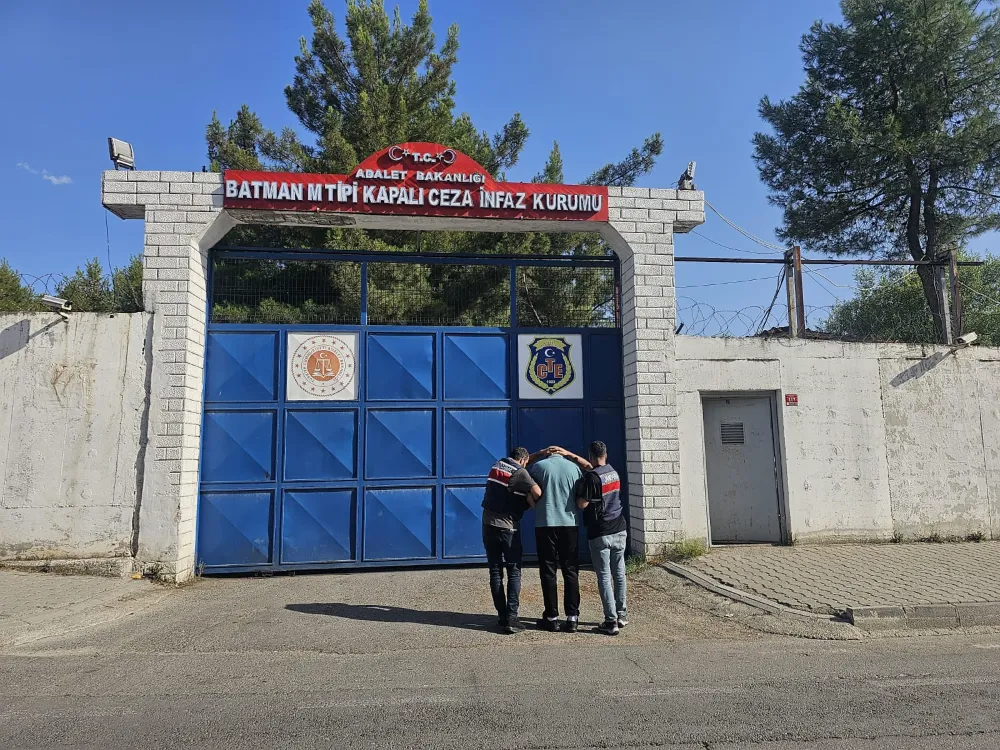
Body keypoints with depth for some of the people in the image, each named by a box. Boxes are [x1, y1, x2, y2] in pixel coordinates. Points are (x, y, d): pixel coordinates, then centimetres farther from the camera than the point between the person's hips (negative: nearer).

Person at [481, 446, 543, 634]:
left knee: (495, 571, 10)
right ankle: (511, 618, -5)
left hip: (488, 524, 6)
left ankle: (502, 616, 12)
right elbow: (537, 492, -23)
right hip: (508, 527, -6)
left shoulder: (498, 464, 11)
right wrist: (531, 502, -2)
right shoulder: (519, 472, -10)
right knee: (514, 572, 3)